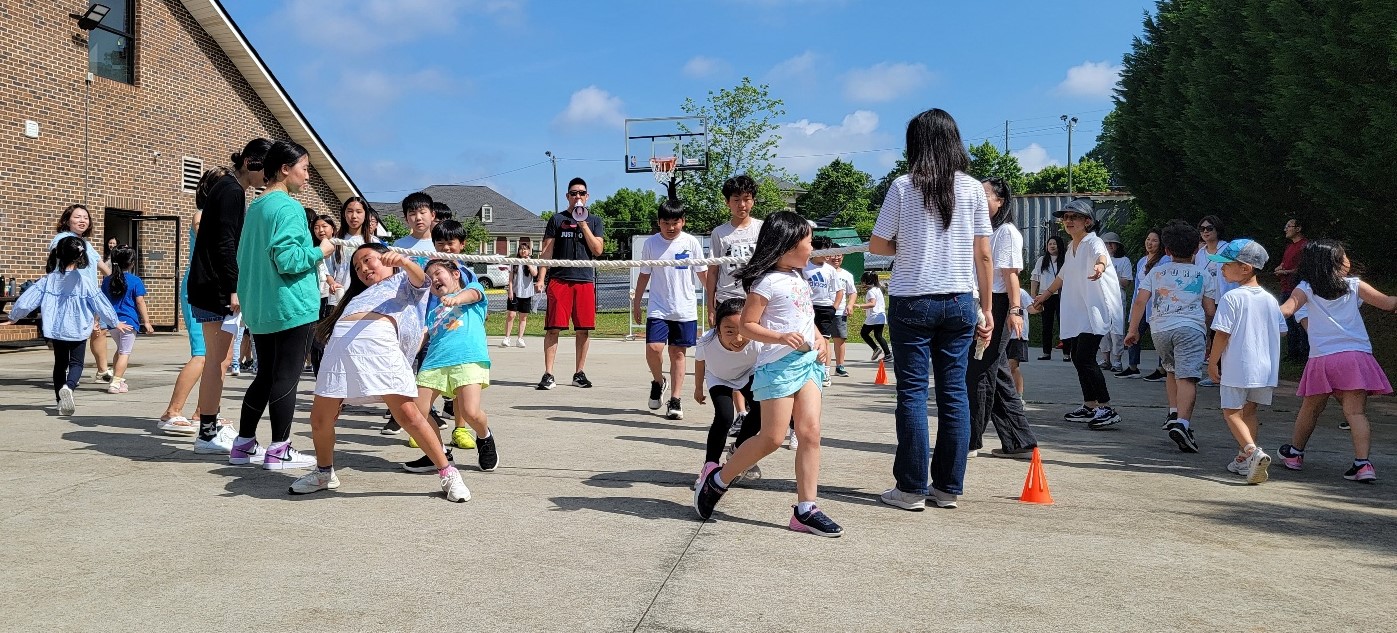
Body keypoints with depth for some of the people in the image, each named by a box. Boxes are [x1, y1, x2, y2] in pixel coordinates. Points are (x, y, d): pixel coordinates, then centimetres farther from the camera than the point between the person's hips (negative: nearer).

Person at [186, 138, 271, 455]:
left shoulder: (229, 189, 19)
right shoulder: (231, 190, -12)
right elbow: (224, 244, -20)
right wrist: (233, 290, -22)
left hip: (212, 287, 10)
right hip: (217, 287, -10)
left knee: (219, 359, 14)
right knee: (218, 360, -8)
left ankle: (211, 426, 20)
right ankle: (208, 434, -4)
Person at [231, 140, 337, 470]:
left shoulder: (254, 208, 15)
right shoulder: (288, 207, -13)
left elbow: (243, 257, 21)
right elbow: (287, 259, -22)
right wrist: (320, 252, -7)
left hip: (259, 308, 9)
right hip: (292, 307, -9)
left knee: (265, 376, 16)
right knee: (287, 377, -2)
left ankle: (244, 444, 20)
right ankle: (279, 451, 2)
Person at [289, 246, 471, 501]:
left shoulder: (404, 281, 26)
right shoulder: (360, 295, 41)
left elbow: (419, 277, 3)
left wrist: (402, 260, -22)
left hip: (379, 341, -5)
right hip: (342, 340, 6)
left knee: (409, 415, -15)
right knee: (320, 420, 5)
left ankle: (448, 474, -4)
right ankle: (324, 473, 31)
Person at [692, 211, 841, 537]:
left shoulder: (801, 280, 17)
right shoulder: (768, 282, -9)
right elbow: (747, 325, -10)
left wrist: (820, 340, 9)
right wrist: (781, 337, -23)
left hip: (807, 361, 8)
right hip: (778, 364, -8)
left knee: (810, 432, -2)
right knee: (772, 438, -5)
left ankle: (805, 509, 2)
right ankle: (717, 480, 16)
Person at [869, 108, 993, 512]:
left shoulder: (903, 187, -4)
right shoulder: (972, 189, 3)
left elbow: (877, 245, 0)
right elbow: (983, 255, 3)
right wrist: (987, 308, 9)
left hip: (912, 302, -2)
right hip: (959, 302, 3)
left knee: (913, 392, 2)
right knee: (954, 392, 7)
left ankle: (911, 489, 4)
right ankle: (948, 487, 13)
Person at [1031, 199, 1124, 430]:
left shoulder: (1093, 242, -12)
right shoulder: (1071, 248, 14)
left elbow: (1101, 255, -38)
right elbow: (1064, 276, 32)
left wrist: (1100, 266, -61)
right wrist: (1046, 294, 43)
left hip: (1097, 310, -9)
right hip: (1077, 313, 9)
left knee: (1085, 359, -17)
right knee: (1077, 358, 12)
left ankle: (1106, 409, -12)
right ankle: (1089, 406, 24)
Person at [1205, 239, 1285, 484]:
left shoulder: (1232, 298, -13)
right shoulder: (1270, 299, 8)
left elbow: (1222, 333, -14)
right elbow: (1281, 331, 13)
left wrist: (1213, 361, -5)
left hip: (1237, 367, -6)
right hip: (1265, 368, 7)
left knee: (1231, 412, 1)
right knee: (1249, 411, 18)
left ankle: (1252, 450, -21)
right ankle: (1246, 459, 22)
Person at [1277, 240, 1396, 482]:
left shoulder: (1306, 288, 3)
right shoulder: (1355, 285, 6)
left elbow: (1286, 310, -14)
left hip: (1321, 358, 0)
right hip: (1355, 356, 0)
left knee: (1310, 409, 15)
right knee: (1356, 412, -4)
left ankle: (1294, 453, 30)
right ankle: (1362, 463, -15)